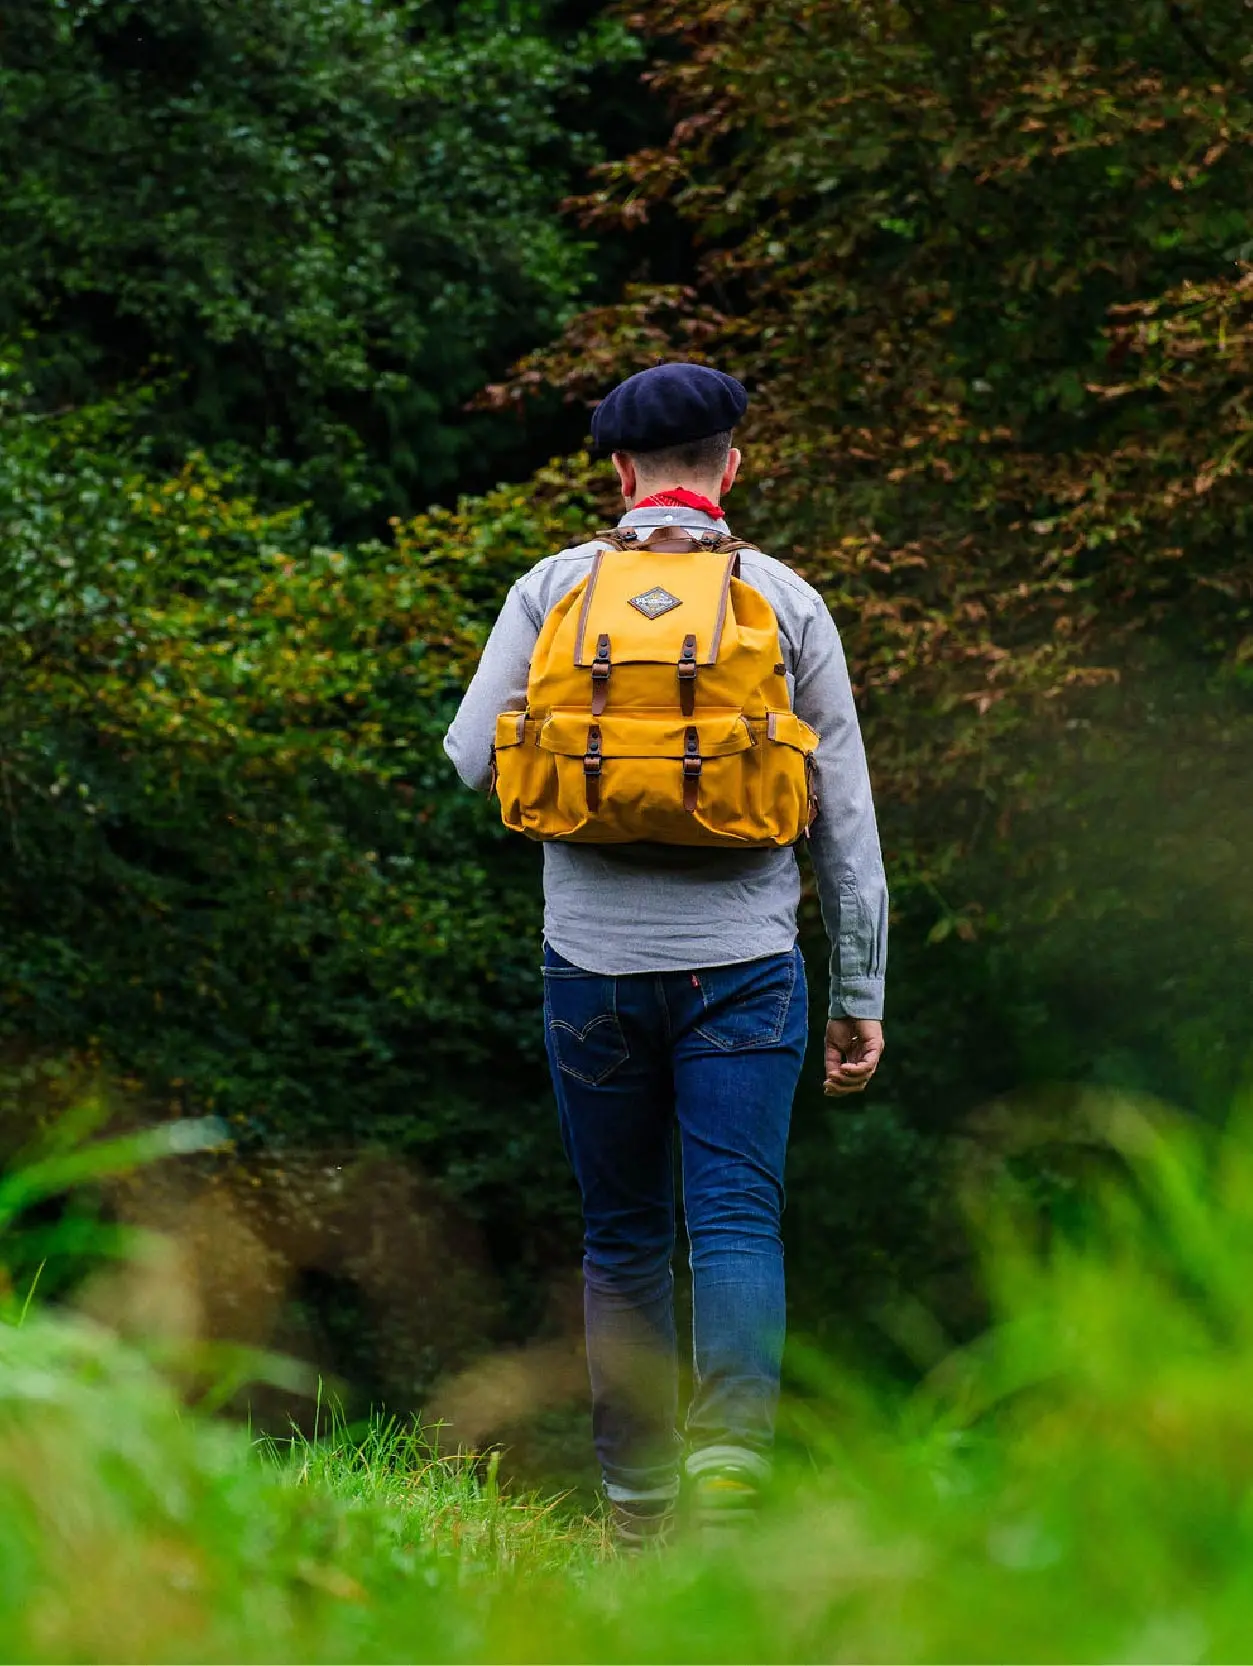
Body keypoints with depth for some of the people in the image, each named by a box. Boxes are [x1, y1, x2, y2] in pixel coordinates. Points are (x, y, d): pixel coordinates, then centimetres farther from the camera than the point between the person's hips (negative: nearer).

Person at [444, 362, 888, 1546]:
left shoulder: (554, 589, 3)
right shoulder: (787, 601, 4)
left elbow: (469, 762, 2)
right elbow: (846, 815, 5)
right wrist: (860, 993, 11)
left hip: (595, 960, 1)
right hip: (740, 960, -1)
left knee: (623, 1238, 12)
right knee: (737, 1224, -5)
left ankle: (636, 1510, 15)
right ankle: (730, 1462, -26)